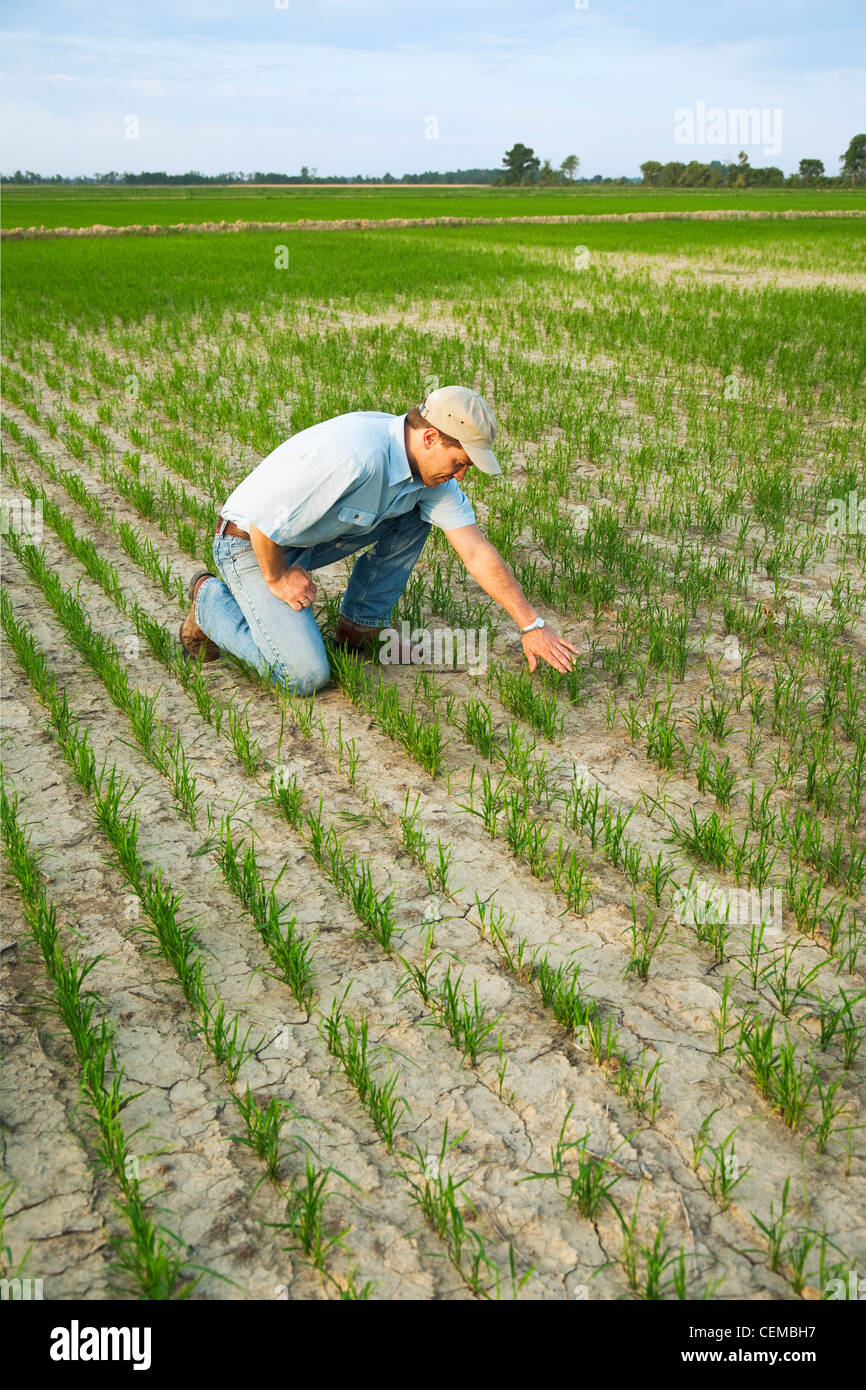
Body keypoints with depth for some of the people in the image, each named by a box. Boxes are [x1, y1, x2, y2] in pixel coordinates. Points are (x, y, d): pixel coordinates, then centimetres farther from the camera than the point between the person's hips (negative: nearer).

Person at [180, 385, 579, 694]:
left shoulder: (432, 470, -8)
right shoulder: (357, 456, -36)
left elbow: (478, 553, -7)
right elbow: (264, 521, -29)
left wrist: (532, 625, -9)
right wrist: (278, 579, -12)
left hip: (314, 538, 7)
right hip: (251, 543, -7)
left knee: (415, 515, -3)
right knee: (306, 677, -17)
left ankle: (360, 626, 8)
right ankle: (212, 601, 6)